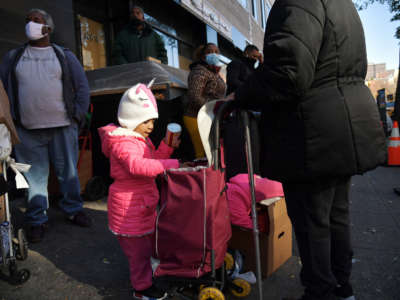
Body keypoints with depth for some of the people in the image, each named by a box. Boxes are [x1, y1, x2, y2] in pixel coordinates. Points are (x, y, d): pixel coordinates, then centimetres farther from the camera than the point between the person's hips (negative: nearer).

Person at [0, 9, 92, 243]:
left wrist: (77, 117, -1)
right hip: (28, 131, 1)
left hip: (63, 127, -1)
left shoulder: (64, 56, 9)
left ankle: (73, 210, 24)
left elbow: (82, 87, 6)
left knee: (69, 171, 7)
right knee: (35, 176, 5)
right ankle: (37, 220, 18)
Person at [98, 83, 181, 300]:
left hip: (144, 204, 10)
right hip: (129, 207, -10)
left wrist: (167, 146, 1)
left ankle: (145, 273, 48)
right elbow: (137, 165, -42)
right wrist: (172, 165, -45)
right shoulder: (122, 142, -24)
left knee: (148, 241, 26)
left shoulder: (140, 139, 10)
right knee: (138, 248, 6)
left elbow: (153, 160, 16)